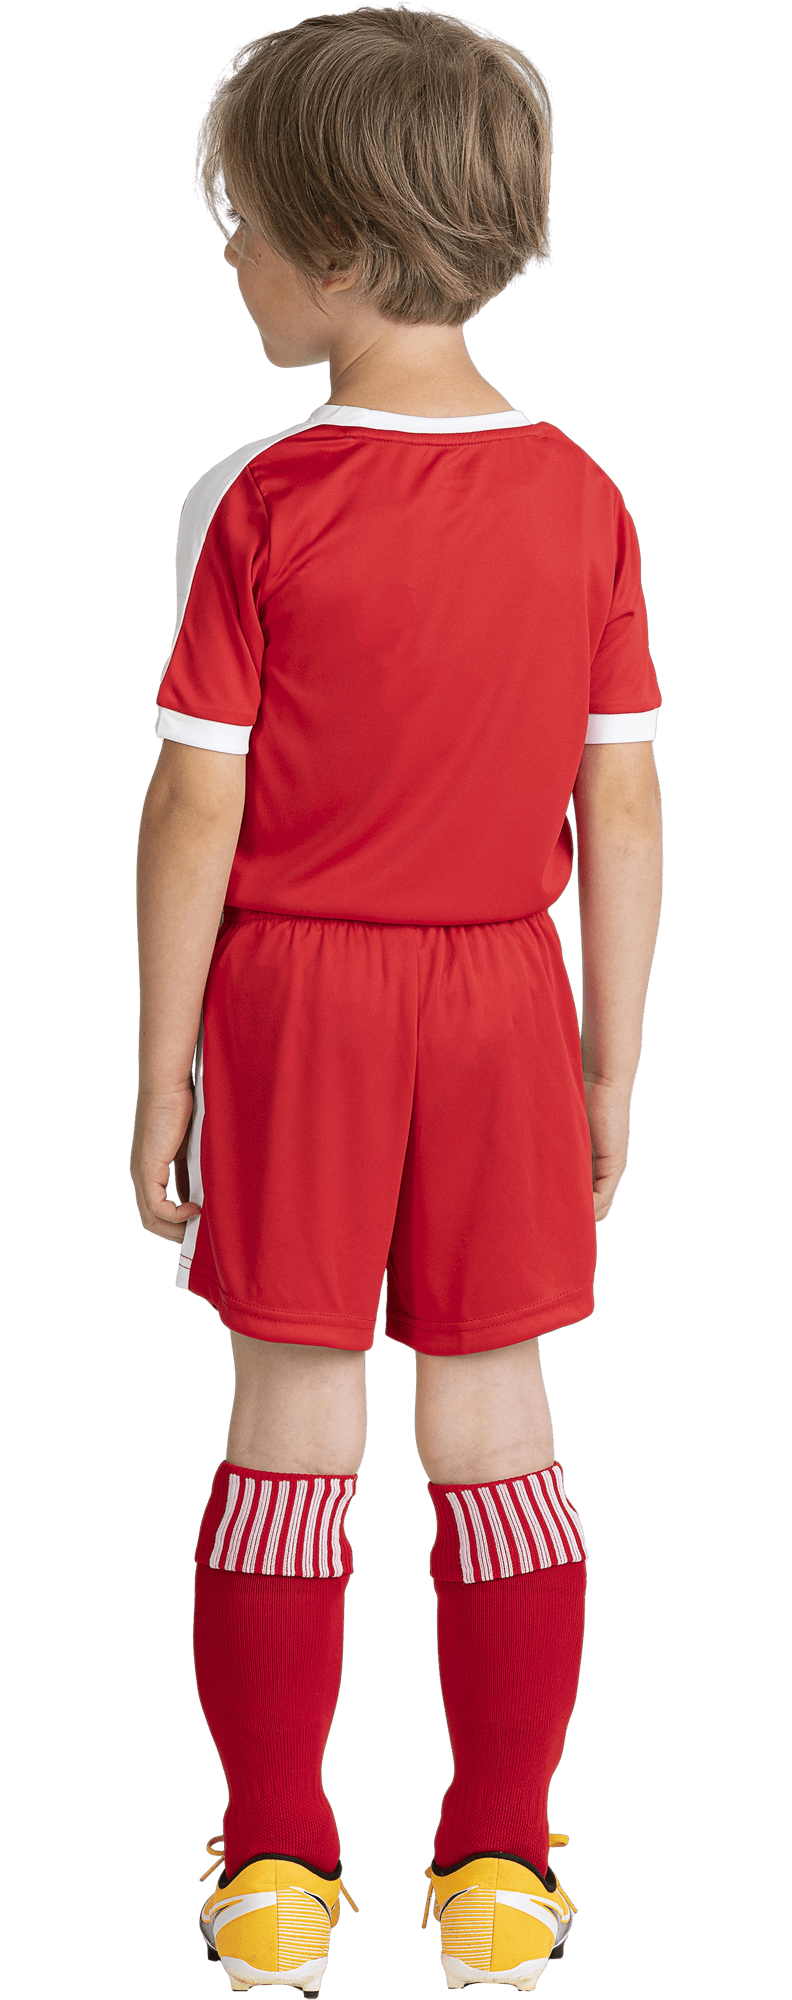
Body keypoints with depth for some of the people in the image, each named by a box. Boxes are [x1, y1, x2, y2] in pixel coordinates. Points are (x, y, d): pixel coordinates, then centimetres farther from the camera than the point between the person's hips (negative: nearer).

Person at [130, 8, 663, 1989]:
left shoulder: (257, 506, -12)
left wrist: (161, 1080, -2)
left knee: (294, 1426, 7)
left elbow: (194, 812, -11)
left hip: (299, 998, -3)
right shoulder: (578, 500, -2)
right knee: (494, 1426, 10)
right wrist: (611, 1068, 9)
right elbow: (622, 810, 0)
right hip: (504, 999, 3)